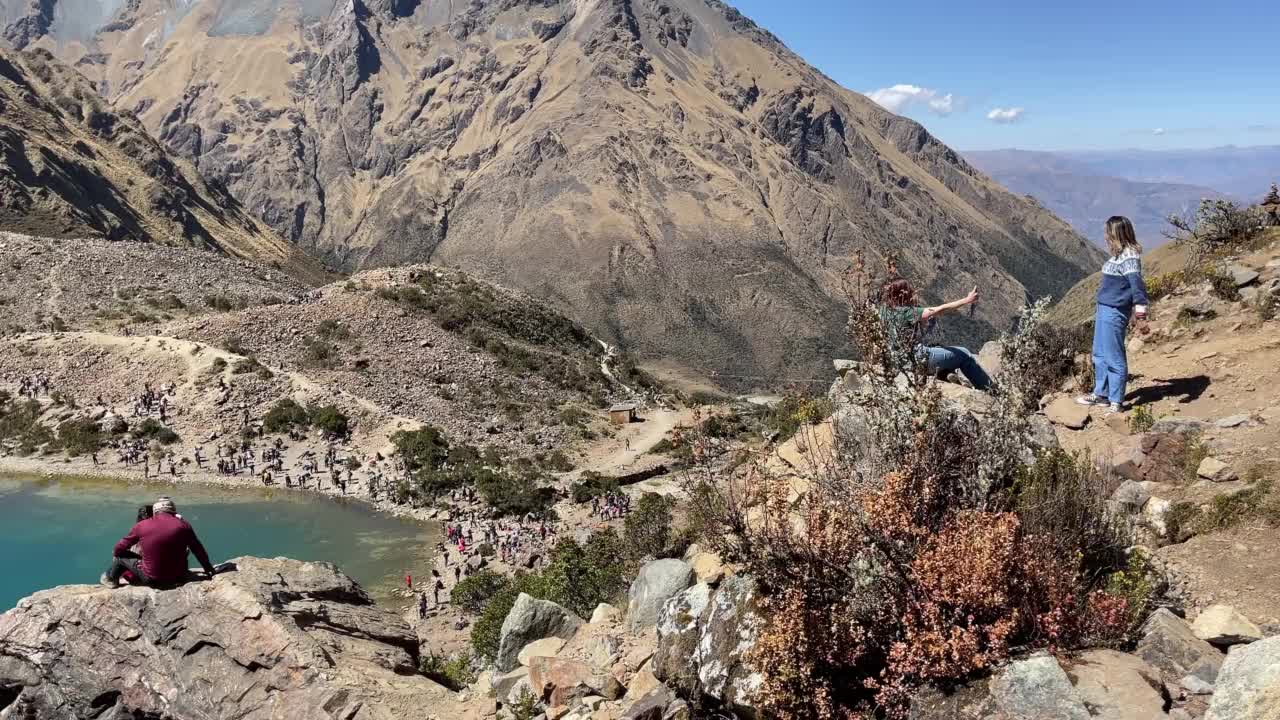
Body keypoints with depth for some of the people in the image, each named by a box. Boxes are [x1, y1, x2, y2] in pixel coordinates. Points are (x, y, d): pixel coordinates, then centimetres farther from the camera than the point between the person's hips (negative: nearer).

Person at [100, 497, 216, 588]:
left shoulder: (141, 526, -10)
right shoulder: (183, 525, -8)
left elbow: (121, 547, 4)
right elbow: (198, 550, 1)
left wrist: (115, 554, 27)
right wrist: (208, 568, 14)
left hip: (151, 579, -1)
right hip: (178, 577, 2)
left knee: (121, 554, 16)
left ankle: (111, 579, 37)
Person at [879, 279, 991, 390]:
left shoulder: (885, 311, 2)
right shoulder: (905, 312, -21)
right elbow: (940, 310, -16)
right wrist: (967, 300, -8)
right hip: (918, 360, -8)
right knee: (964, 355, 7)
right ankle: (992, 389, 20)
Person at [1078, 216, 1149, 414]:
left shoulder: (1129, 258, -18)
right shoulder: (1118, 254, 10)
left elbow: (1137, 286, -25)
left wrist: (1141, 317, -29)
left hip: (1114, 314, -10)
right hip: (1103, 310, 10)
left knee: (1114, 358, -2)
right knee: (1100, 355, 19)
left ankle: (1116, 402, 7)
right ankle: (1101, 394, 32)